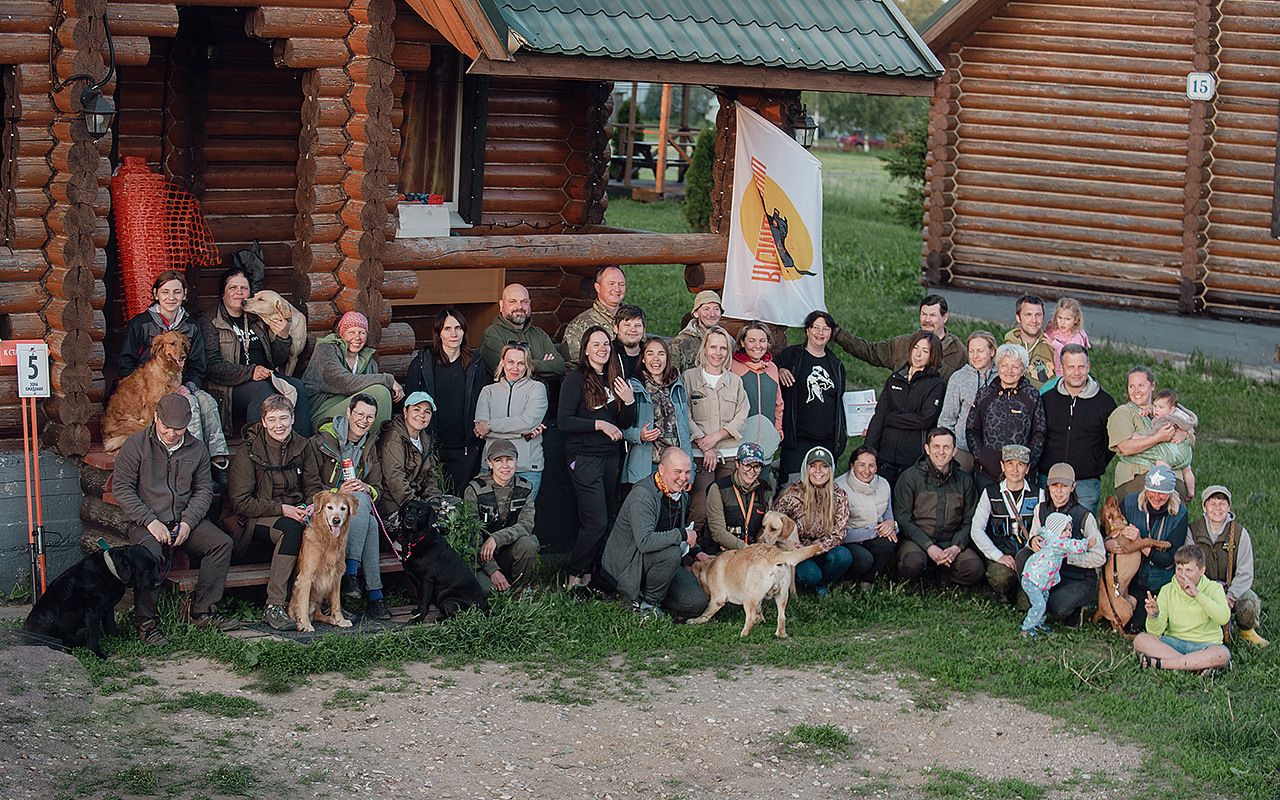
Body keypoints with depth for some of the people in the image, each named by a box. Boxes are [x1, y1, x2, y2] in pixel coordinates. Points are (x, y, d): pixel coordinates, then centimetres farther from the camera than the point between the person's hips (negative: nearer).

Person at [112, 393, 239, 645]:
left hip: (184, 520, 4)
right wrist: (149, 521, -16)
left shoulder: (197, 449, 8)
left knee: (222, 543, -17)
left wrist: (188, 522, -7)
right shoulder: (136, 444, -3)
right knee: (150, 553, -35)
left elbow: (204, 490, 11)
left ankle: (203, 611, -9)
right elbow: (121, 487, -6)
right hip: (145, 522, -4)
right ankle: (145, 622, -23)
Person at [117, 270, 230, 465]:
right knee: (190, 403, -32)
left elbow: (198, 368, 8)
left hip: (180, 386, 4)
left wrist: (188, 386, -16)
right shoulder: (140, 323, -1)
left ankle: (218, 456, -41)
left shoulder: (191, 327, 11)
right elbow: (123, 366, -4)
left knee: (206, 400, -29)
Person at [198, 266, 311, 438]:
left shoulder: (258, 319, 22)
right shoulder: (208, 322, 5)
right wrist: (249, 373, -21)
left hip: (268, 378, 5)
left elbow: (276, 361, 20)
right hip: (229, 389, -5)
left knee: (297, 386, -24)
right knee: (262, 388, -35)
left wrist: (283, 338, -2)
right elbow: (212, 365, -8)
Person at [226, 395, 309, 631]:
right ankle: (274, 606, -35)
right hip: (254, 520, -4)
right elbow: (240, 502, -10)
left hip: (293, 512, 4)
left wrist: (310, 506, -10)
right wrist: (280, 509, -20)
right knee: (292, 527, -36)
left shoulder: (301, 446, 6)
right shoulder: (248, 452, -8)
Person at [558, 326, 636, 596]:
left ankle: (588, 576, 11)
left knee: (603, 522, 4)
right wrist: (599, 424, -18)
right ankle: (575, 578, -1)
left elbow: (625, 424, 15)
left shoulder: (613, 380, 14)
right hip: (584, 456, -7)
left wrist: (629, 402, -4)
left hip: (610, 456, 7)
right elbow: (564, 420, -11)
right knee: (596, 523, -12)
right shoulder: (576, 379, -5)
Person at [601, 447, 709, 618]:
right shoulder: (643, 495, -24)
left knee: (697, 604, -8)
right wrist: (683, 535, -28)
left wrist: (695, 551, 11)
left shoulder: (682, 495, 4)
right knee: (671, 553, -35)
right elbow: (645, 542, -37)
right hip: (626, 564, -8)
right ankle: (647, 603, -13)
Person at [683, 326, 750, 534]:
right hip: (700, 455, -3)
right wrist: (704, 444, -12)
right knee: (700, 513, -12)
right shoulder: (689, 377, 5)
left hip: (730, 454, 3)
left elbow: (741, 418, 7)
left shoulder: (735, 381, 15)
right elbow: (685, 416, -2)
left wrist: (716, 436, -9)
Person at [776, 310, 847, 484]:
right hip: (797, 439, -4)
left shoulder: (837, 364, 16)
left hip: (828, 440, 4)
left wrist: (842, 434, 18)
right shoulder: (791, 355, 4)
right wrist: (779, 371, -12)